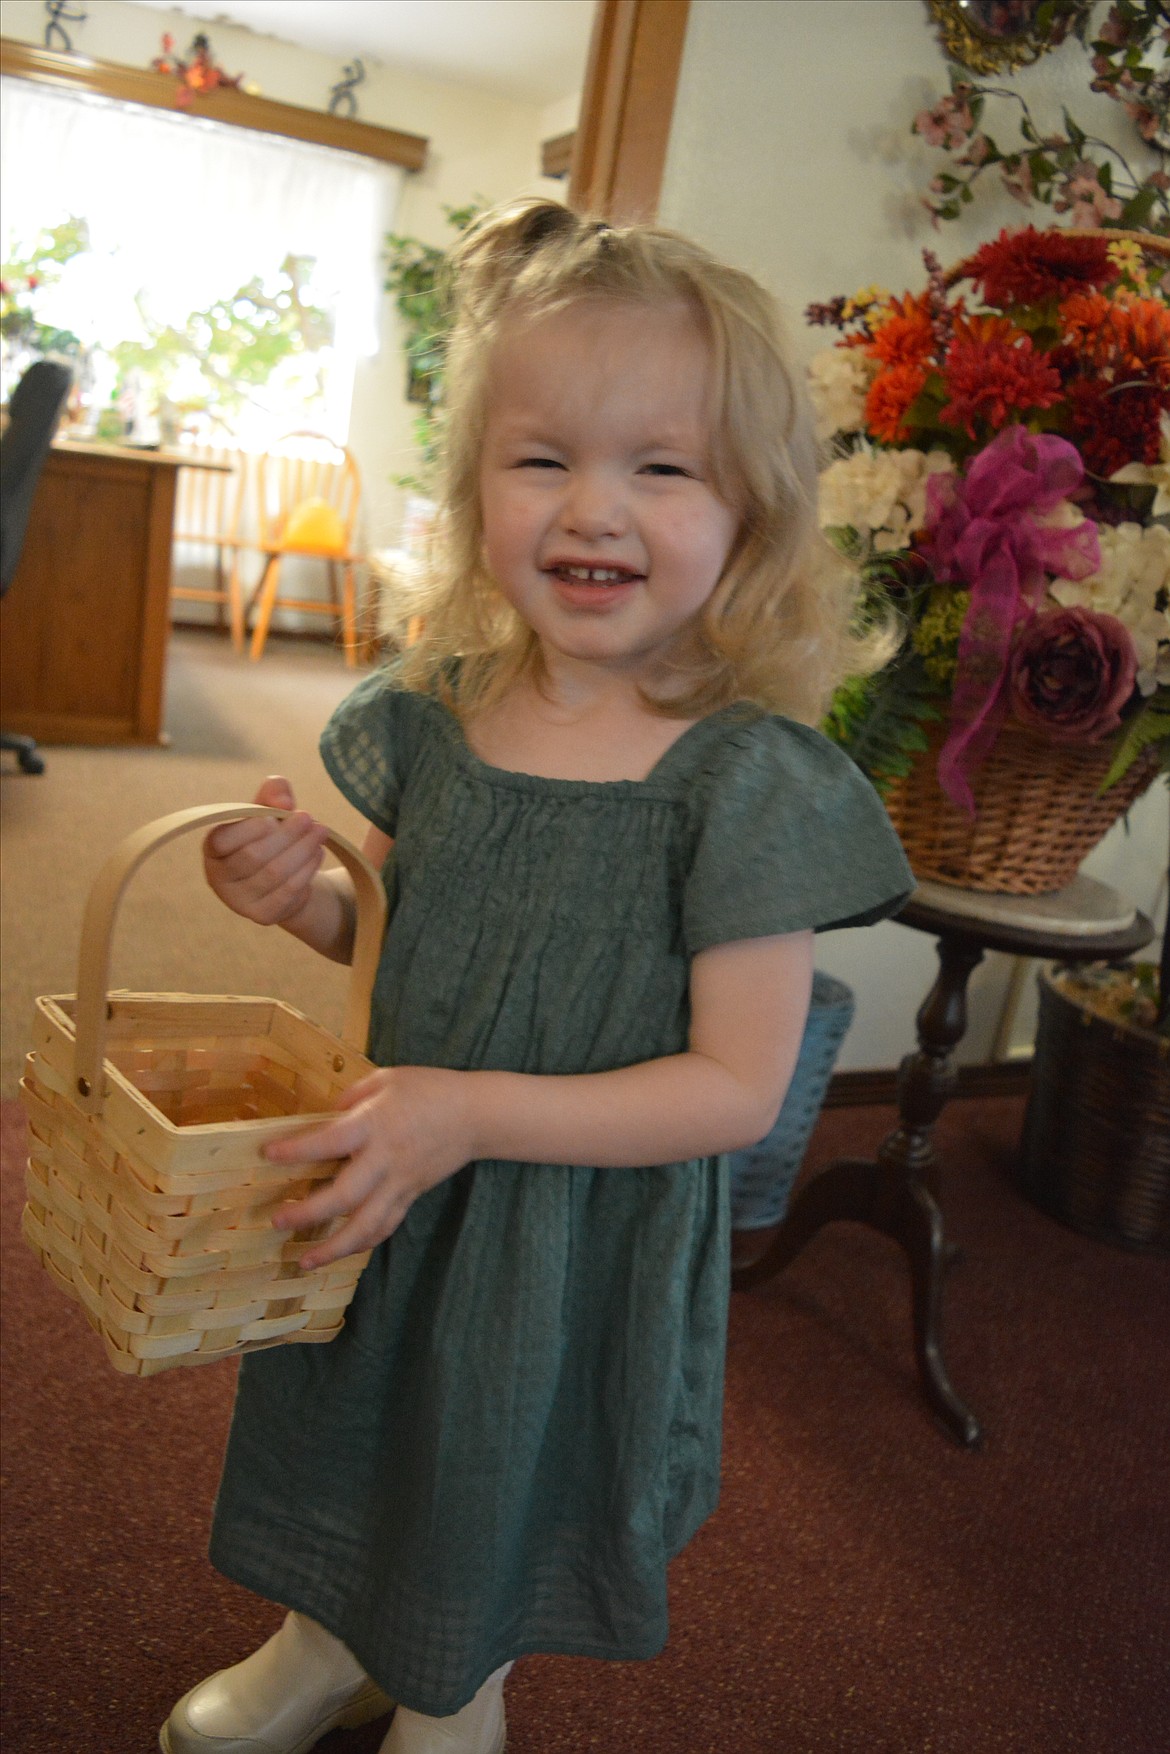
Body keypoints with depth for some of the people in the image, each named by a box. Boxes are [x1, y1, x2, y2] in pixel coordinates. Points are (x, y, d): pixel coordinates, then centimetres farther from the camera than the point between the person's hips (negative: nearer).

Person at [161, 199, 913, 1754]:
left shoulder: (749, 778, -23)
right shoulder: (434, 713, -8)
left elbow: (737, 1086, -21)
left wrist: (477, 1111, -29)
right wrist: (307, 895, -14)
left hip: (586, 1230, -4)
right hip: (390, 1190, 5)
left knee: (500, 1475, 22)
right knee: (361, 1441, 27)